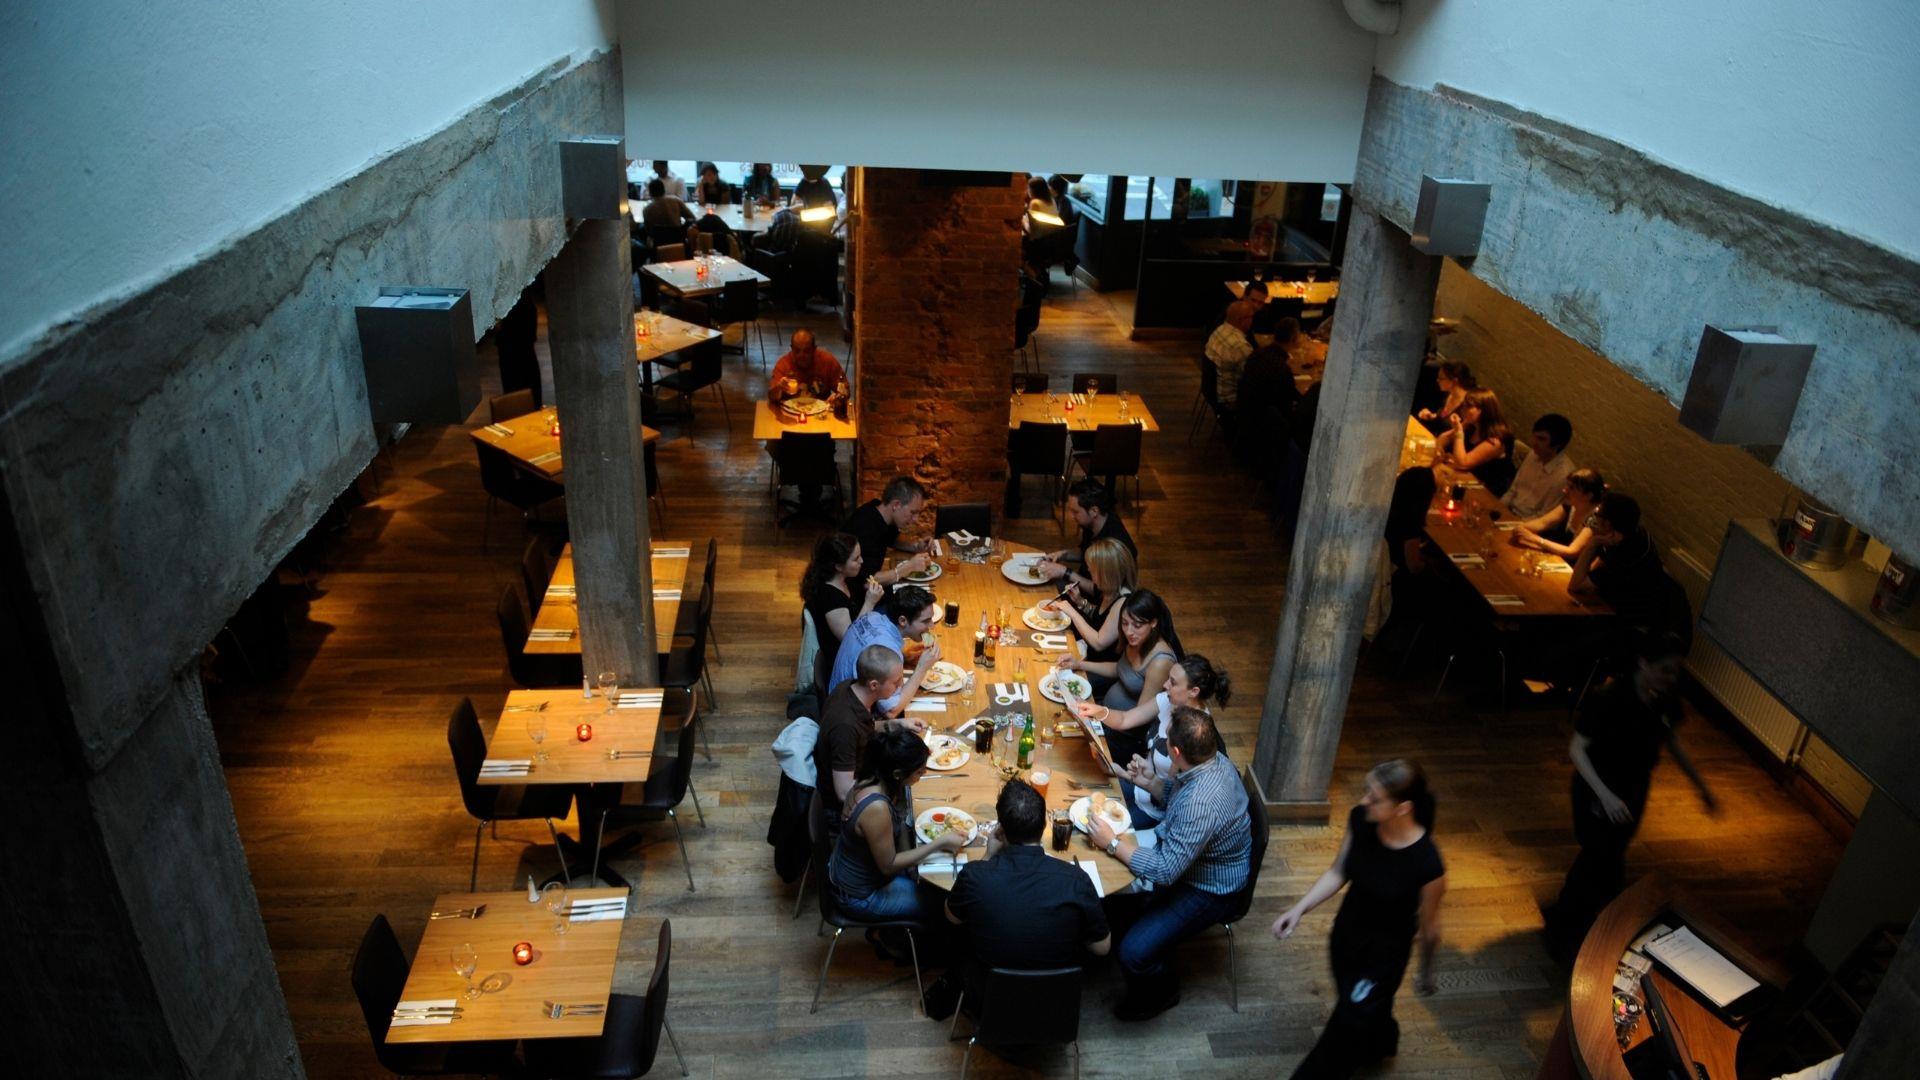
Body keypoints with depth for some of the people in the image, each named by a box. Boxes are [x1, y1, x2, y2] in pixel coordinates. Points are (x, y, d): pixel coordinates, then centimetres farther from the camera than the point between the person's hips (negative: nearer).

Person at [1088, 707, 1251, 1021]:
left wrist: (1112, 842, -25)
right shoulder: (1211, 759, -11)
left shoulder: (1201, 803, -39)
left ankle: (1160, 992, 16)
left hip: (1206, 889, -9)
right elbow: (1176, 796, 13)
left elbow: (1165, 871, -34)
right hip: (1182, 859, 9)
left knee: (1134, 953, -16)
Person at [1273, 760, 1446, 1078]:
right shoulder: (1360, 820, -21)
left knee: (1347, 1031, 10)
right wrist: (1300, 908, -13)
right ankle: (1380, 1040, 65)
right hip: (1346, 933, 5)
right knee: (1354, 1005, 31)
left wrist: (1426, 973, 1)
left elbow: (1428, 925, -15)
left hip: (1385, 953, -5)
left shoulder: (1427, 864, -33)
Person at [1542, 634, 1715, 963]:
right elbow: (1577, 749, -23)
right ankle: (1563, 936, 18)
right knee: (1607, 871, -2)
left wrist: (1701, 784, 17)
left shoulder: (1666, 701, -6)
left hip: (1633, 794, 7)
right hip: (1599, 794, -7)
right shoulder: (1609, 698, -27)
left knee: (1598, 859, 20)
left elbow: (1671, 743, 12)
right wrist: (1605, 795, -33)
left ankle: (1563, 917, 42)